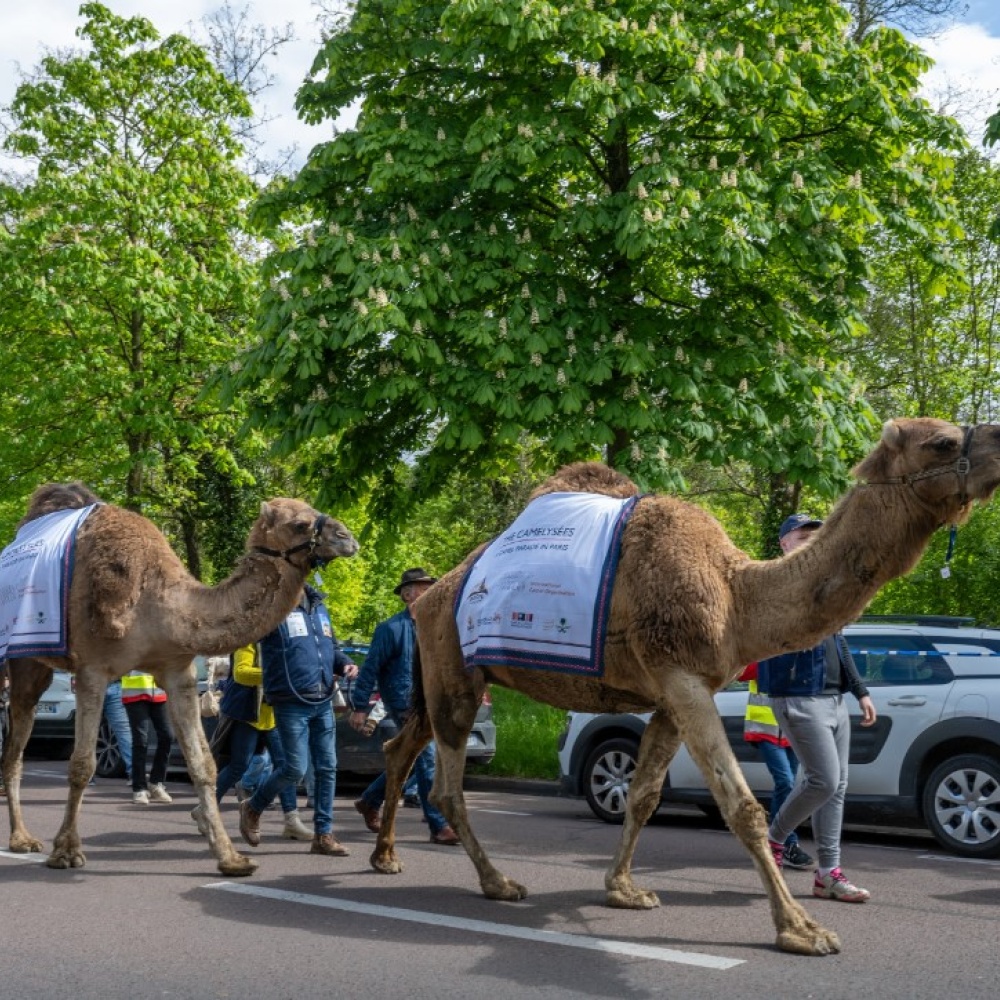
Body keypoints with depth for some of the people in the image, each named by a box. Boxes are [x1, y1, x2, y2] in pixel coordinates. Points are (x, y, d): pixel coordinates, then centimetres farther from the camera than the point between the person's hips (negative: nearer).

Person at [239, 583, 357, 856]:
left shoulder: (319, 608, 14)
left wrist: (344, 663, 5)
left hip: (324, 702, 7)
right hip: (291, 704, -7)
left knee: (327, 768, 6)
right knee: (295, 768, -6)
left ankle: (323, 834, 16)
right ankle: (253, 808, 21)